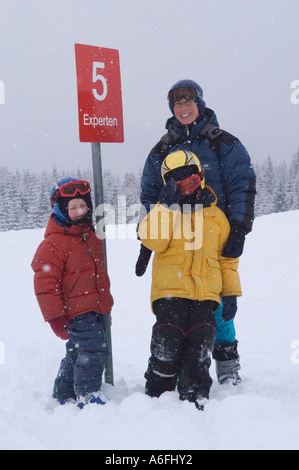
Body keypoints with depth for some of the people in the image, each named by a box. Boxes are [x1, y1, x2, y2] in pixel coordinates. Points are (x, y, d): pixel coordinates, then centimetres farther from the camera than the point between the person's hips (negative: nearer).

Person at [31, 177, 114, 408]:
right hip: (77, 312, -9)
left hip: (97, 310, 9)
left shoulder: (90, 236, 14)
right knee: (94, 350, -17)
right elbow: (45, 282, -15)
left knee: (77, 354, 17)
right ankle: (88, 397, -6)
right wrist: (55, 317, -17)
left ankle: (64, 396, 31)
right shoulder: (54, 242, -14)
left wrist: (106, 305, 29)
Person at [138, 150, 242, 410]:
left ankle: (195, 401, 11)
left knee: (199, 352, 0)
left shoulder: (215, 215, 16)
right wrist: (167, 204, -13)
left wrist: (231, 292, 13)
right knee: (166, 348, -7)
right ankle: (157, 396, 9)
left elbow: (227, 257, 20)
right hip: (170, 291, -2)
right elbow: (152, 240, -11)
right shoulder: (164, 210, 9)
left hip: (206, 294, 2)